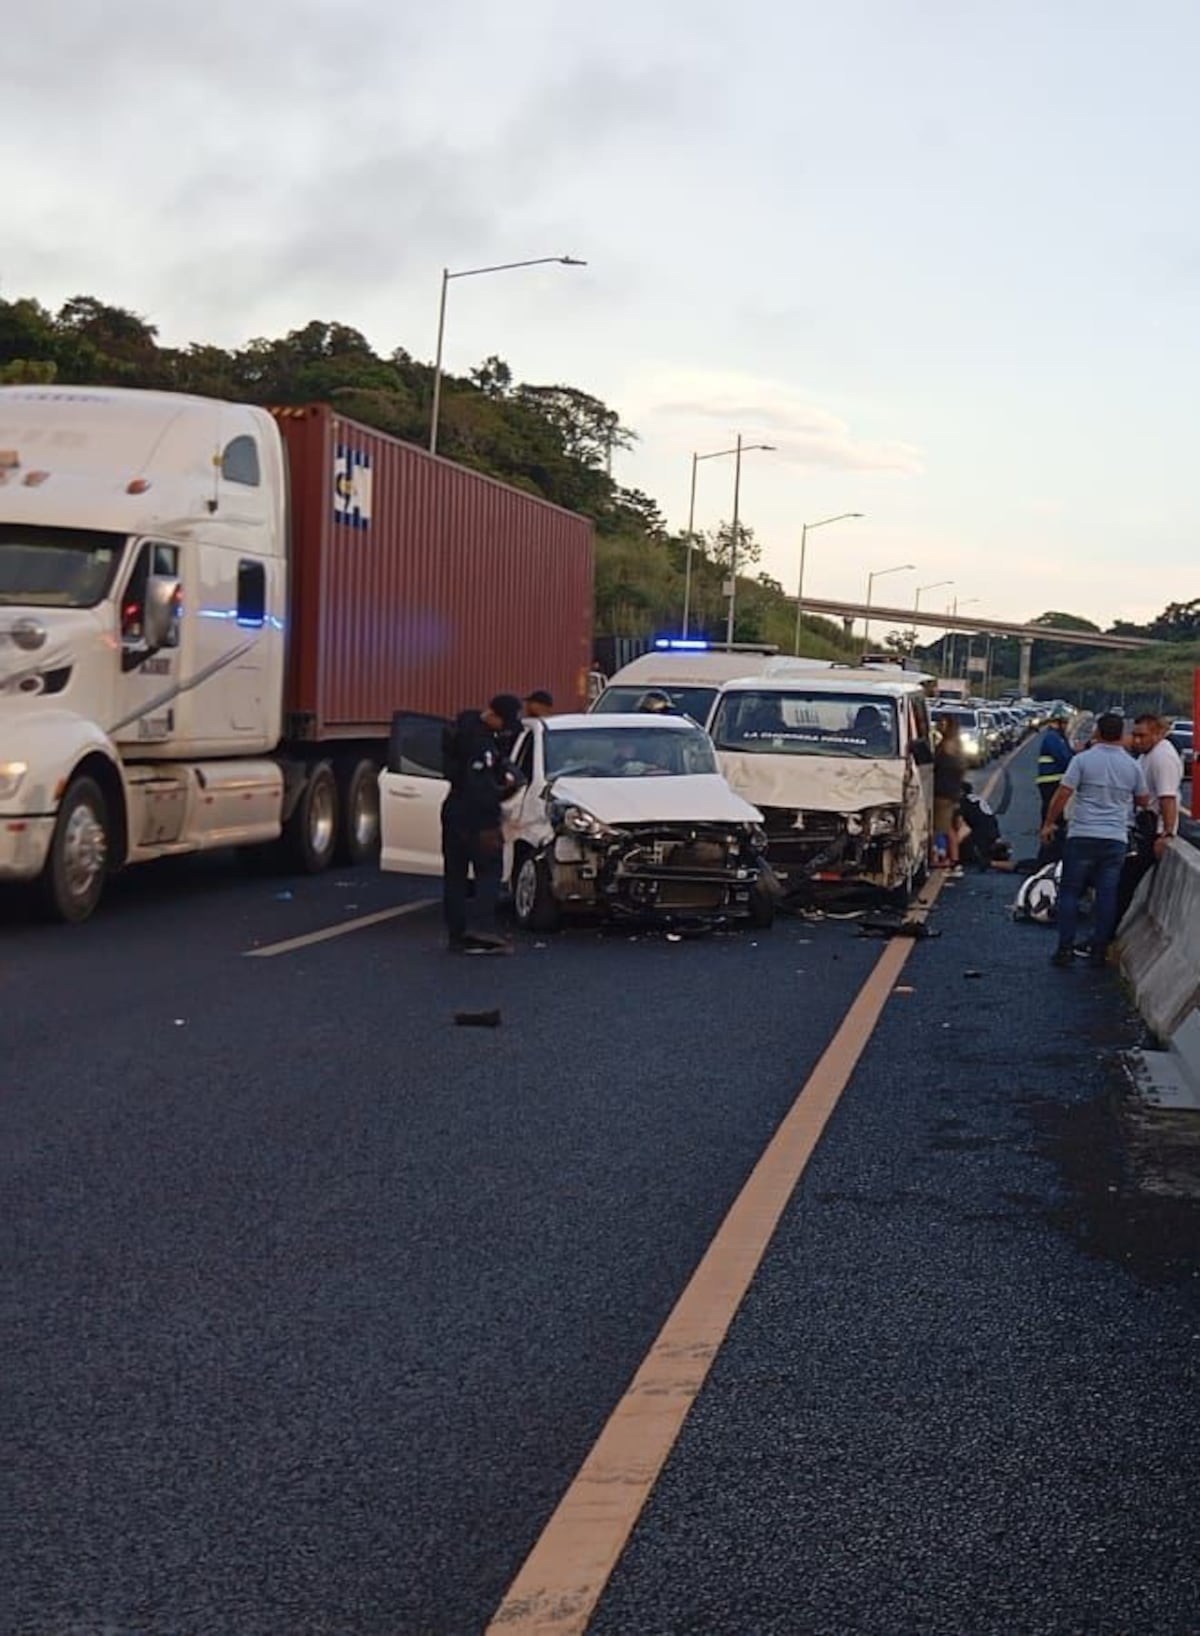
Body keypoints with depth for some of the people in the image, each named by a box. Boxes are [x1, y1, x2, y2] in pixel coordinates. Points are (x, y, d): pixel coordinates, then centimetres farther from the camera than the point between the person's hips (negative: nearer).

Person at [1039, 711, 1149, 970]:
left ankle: (1065, 949, 4)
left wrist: (1049, 823, 1)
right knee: (1107, 895, 7)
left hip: (1083, 836, -2)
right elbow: (1144, 802, 15)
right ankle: (1099, 951, 9)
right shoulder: (1133, 766, 4)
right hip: (1116, 839, 2)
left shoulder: (1083, 760, -6)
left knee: (1070, 891, 6)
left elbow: (1062, 794, -9)